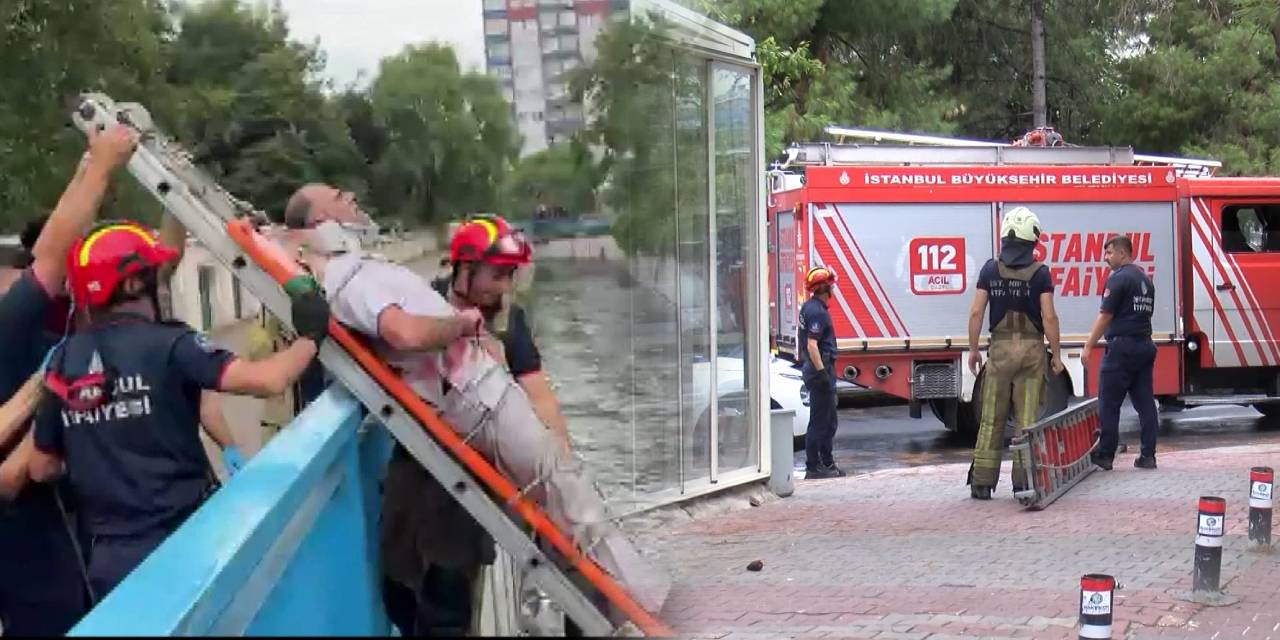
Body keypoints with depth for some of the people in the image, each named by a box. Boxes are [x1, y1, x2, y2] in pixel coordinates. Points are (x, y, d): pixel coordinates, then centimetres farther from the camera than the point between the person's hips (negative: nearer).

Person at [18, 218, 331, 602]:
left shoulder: (63, 361, 4)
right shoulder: (168, 345, -12)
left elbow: (42, 469, 11)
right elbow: (267, 381, -22)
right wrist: (311, 336, -4)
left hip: (109, 558, 5)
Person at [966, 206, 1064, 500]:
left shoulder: (991, 269, 0)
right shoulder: (1040, 273, -5)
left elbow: (976, 312, -2)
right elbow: (1049, 317, -9)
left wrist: (973, 349, 7)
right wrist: (1056, 354, -1)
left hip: (1000, 347, 1)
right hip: (1031, 348, -1)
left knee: (991, 420, 5)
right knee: (1026, 420, 3)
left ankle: (982, 482, 4)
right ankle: (1023, 481, 3)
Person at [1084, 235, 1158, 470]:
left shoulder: (1118, 278, -10)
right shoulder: (1145, 279, 16)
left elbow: (1106, 315, -13)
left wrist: (1089, 345, -9)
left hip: (1122, 345, -8)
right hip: (1145, 345, 8)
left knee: (1108, 404, -3)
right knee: (1145, 402, 6)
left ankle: (1105, 455, -2)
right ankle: (1148, 455, 5)